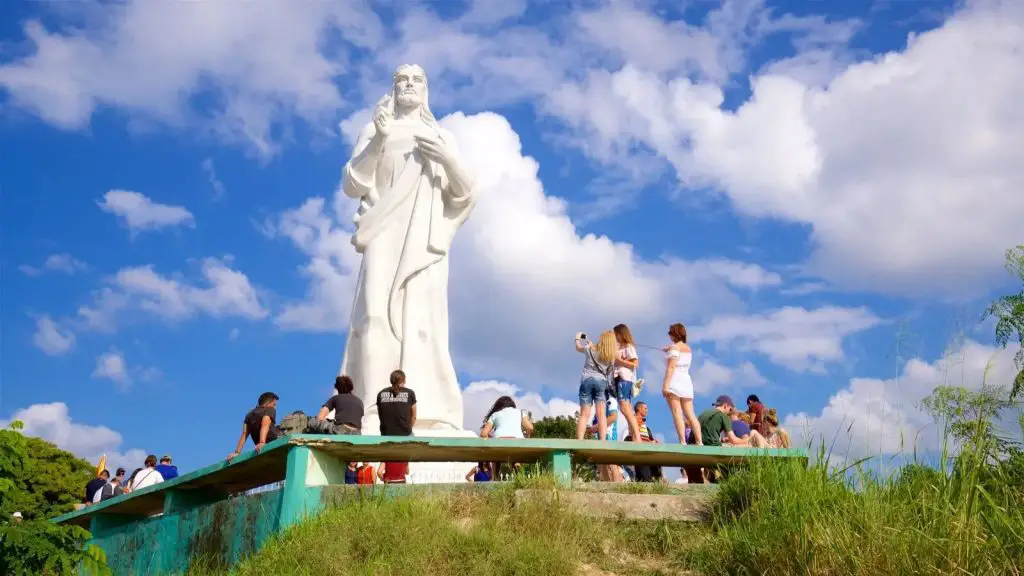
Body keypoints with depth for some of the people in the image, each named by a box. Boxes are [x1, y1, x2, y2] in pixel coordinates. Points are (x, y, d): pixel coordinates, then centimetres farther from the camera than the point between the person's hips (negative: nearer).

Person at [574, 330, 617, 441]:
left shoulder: (590, 349, 1)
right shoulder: (612, 355, 1)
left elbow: (578, 348, 22)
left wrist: (578, 338, 43)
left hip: (586, 380, 0)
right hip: (601, 382, 0)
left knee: (584, 414, -3)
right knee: (601, 414, -4)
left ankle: (579, 441, -12)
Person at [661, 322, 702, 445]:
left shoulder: (674, 347, -4)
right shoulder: (688, 349, 18)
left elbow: (671, 367, -15)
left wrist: (665, 384, -20)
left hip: (674, 381, -7)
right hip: (687, 381, 7)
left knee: (676, 413, -10)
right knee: (690, 415, 7)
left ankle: (682, 442, -19)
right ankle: (699, 441, 1)